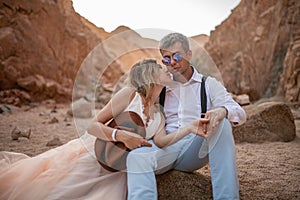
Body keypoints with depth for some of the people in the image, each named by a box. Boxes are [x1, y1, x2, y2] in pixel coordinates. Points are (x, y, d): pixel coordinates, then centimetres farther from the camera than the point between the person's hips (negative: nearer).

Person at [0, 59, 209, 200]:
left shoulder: (159, 115, 5)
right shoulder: (130, 94, -13)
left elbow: (161, 141, -15)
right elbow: (93, 125, -15)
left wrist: (190, 129, -28)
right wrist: (121, 135, -30)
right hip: (88, 154, -5)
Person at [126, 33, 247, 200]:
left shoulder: (209, 84, 14)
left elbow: (240, 113, 1)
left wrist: (222, 110, -24)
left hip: (197, 147, 0)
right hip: (167, 146, 1)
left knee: (221, 123, -29)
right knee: (137, 157, -31)